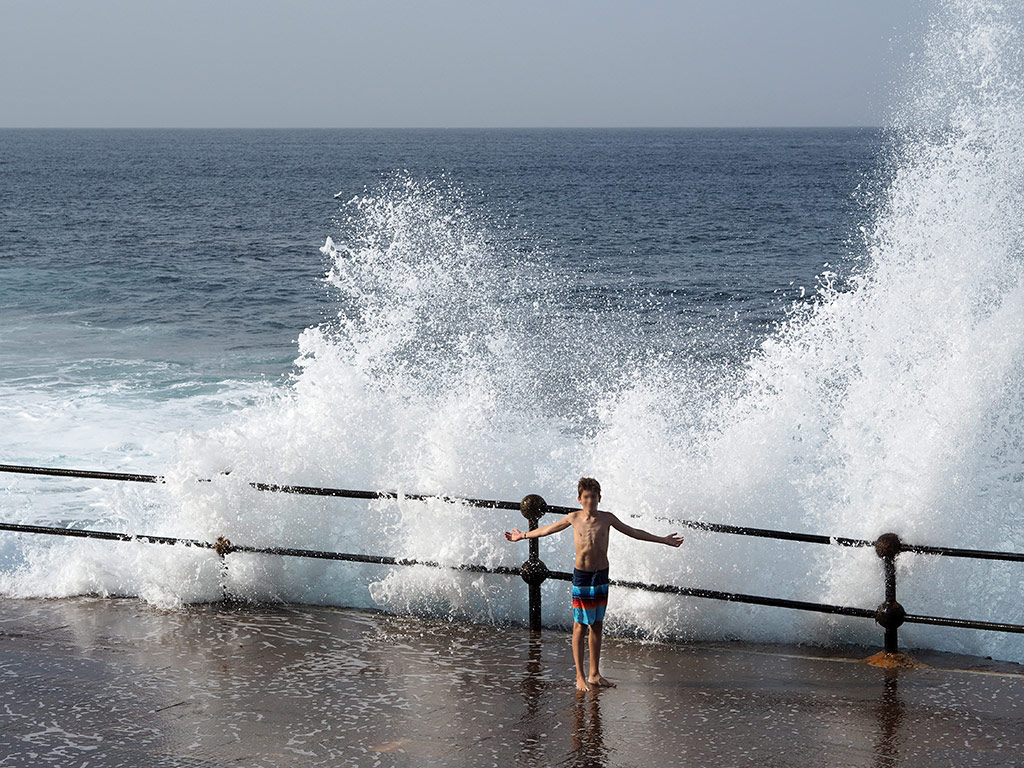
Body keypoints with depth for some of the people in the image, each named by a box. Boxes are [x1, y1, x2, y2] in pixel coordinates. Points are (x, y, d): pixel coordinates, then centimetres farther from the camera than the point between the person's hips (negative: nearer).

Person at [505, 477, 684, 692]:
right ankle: (580, 677, 2)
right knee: (580, 627, -2)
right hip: (581, 576, -2)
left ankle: (594, 675, 17)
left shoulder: (607, 518, 0)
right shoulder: (573, 518, -2)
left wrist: (663, 540, 11)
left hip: (601, 576, 2)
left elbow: (633, 532, 10)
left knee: (597, 626, 9)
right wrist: (523, 535, 23)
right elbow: (547, 529, 13)